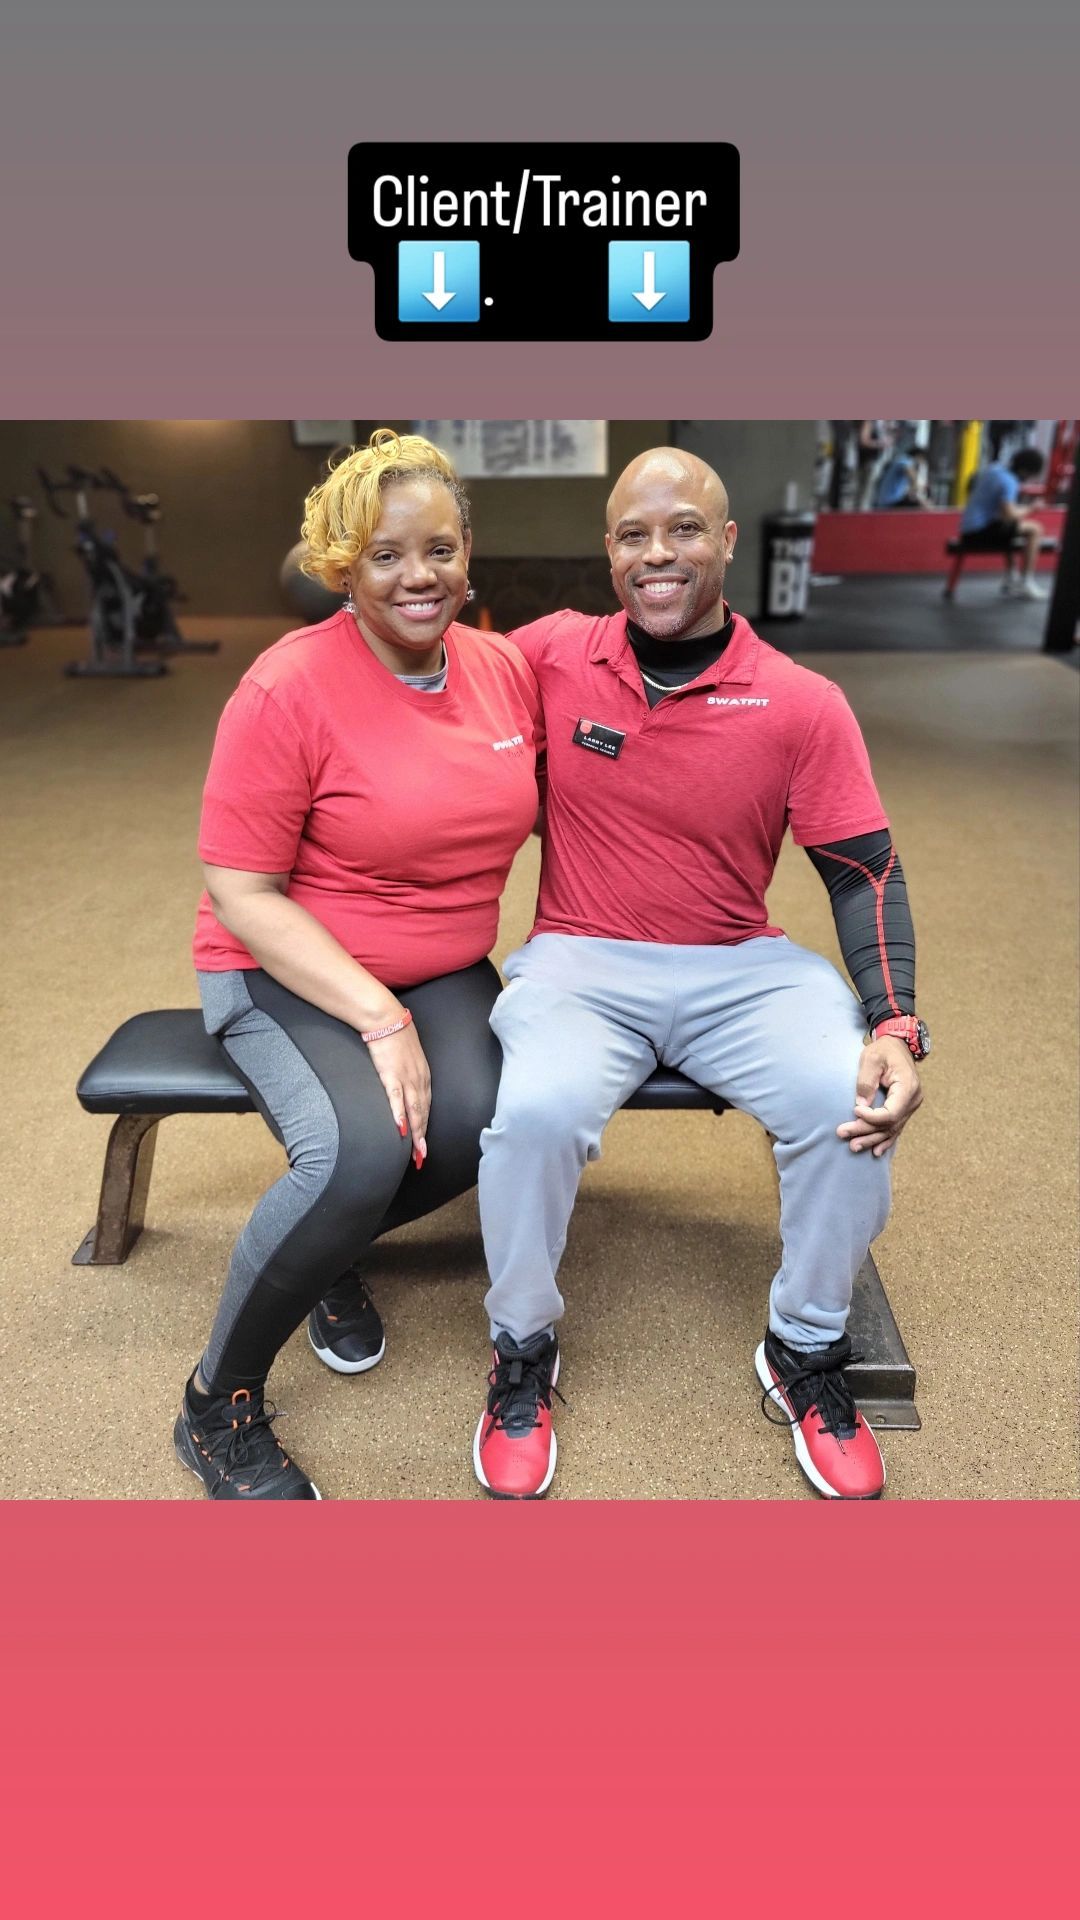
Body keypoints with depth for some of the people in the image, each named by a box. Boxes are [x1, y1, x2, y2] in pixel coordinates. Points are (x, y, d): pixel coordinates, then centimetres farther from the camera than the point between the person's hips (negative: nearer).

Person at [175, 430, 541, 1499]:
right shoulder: (290, 689, -16)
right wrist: (379, 1019, -24)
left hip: (444, 972, 5)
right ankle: (217, 1410, -4)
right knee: (360, 1151, -31)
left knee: (477, 1126, -25)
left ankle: (326, 1255, 10)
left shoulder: (504, 668, 1)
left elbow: (538, 813, 14)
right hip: (284, 972, -4)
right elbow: (243, 895, -15)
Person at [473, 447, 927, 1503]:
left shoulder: (803, 706, -3)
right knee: (539, 1109, -31)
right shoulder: (550, 655, -1)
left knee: (852, 1106, -25)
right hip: (578, 960, 0)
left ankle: (805, 1356, 6)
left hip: (742, 967, 1)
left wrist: (895, 1027, -15)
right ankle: (522, 1354, 1)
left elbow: (865, 874, -1)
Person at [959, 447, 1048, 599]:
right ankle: (1026, 584, -5)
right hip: (980, 533, -9)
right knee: (1034, 530, -7)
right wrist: (1030, 509, -7)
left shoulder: (994, 468, 11)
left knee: (1009, 529, 35)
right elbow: (1009, 515, -24)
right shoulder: (1009, 482, -15)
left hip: (967, 532, 9)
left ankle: (1010, 579, 33)